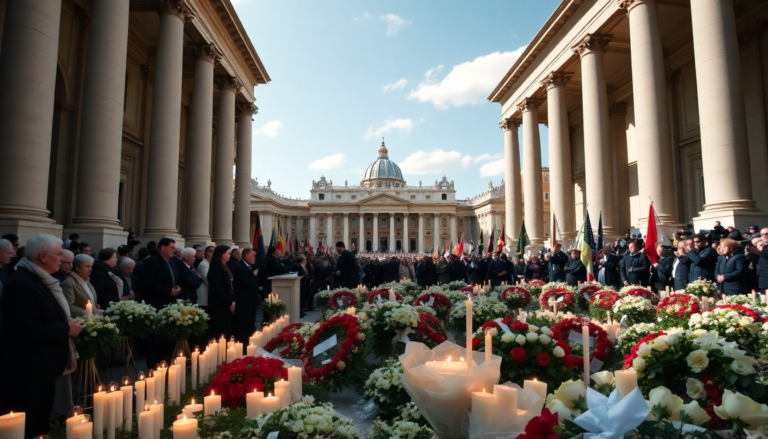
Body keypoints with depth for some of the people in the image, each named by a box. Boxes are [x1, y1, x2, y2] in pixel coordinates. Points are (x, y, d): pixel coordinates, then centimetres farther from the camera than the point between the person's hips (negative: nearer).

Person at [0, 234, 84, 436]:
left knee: (42, 424, 19)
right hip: (28, 372, -10)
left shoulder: (42, 281, 12)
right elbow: (26, 328, -28)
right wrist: (66, 329, -20)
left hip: (44, 368, 10)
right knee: (28, 428, 4)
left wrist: (69, 325, 5)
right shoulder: (20, 283, -20)